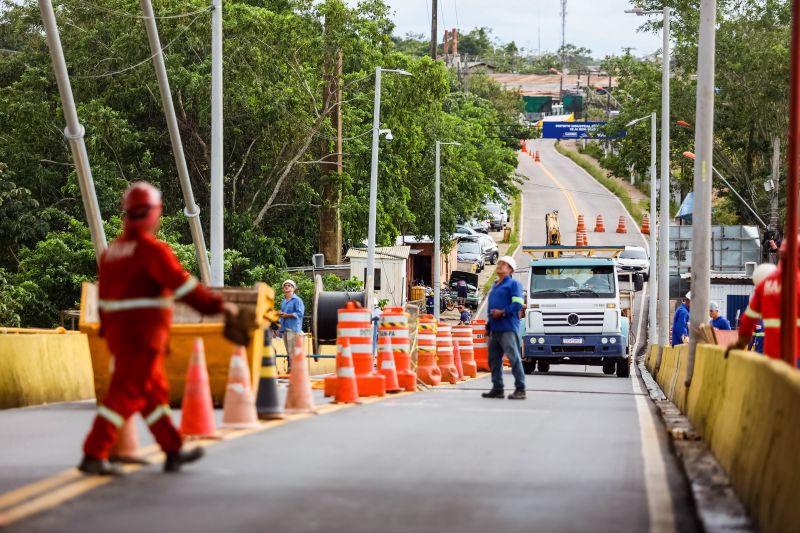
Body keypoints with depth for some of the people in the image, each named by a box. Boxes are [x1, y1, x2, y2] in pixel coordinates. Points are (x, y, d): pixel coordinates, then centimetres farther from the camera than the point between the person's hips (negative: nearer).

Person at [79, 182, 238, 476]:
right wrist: (217, 304, -10)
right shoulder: (151, 248, -13)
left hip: (118, 330, 9)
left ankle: (173, 452, 23)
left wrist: (108, 331, 24)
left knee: (155, 392, 16)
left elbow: (104, 296, 17)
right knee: (126, 394, -7)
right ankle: (94, 456, -10)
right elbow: (182, 284, -17)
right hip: (143, 333, -9)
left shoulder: (112, 250, 13)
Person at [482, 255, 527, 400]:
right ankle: (497, 388, 15)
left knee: (514, 358, -10)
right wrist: (489, 327, 22)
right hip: (494, 328, 9)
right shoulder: (494, 286, 23)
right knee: (494, 359, 8)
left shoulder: (513, 284, 0)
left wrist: (502, 312, -19)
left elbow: (518, 304, -11)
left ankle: (520, 389, -8)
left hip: (508, 328, -8)